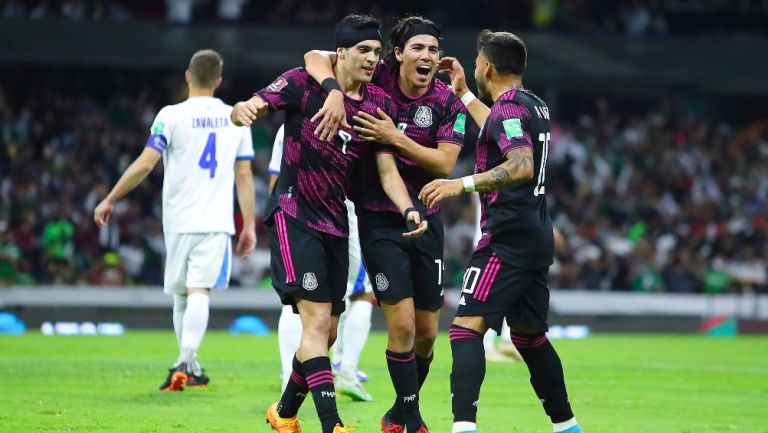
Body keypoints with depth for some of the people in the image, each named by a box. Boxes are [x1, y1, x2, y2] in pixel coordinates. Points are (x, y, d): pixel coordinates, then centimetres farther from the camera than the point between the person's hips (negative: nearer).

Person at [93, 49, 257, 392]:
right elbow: (244, 175, 8)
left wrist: (110, 200, 1)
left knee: (182, 295, 13)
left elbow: (145, 164, -8)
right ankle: (185, 363, -27)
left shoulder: (172, 116, -3)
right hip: (217, 222, 0)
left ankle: (189, 367, 18)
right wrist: (249, 226, 12)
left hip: (179, 221, 0)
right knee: (199, 292, -10)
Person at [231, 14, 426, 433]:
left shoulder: (379, 103, 5)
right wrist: (243, 110, -39)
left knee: (326, 332, 11)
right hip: (294, 217, -6)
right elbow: (252, 107, -14)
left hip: (336, 224, 6)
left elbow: (387, 168, 3)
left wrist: (408, 210, -15)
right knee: (317, 320, -18)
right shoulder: (303, 84, -8)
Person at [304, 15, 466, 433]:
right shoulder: (378, 78, -7)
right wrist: (335, 92, -27)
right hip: (379, 221, -3)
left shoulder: (449, 103, -4)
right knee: (402, 325, -13)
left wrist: (395, 138, -22)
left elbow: (444, 164, -12)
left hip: (426, 221, 3)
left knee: (426, 332, 8)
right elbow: (316, 57, -9)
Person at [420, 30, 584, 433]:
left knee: (466, 328, -16)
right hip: (537, 236, 10)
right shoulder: (533, 105, 15)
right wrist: (463, 94, 44)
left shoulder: (508, 109, -13)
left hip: (508, 238, -10)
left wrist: (463, 184, -31)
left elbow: (522, 166, -29)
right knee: (530, 336, 21)